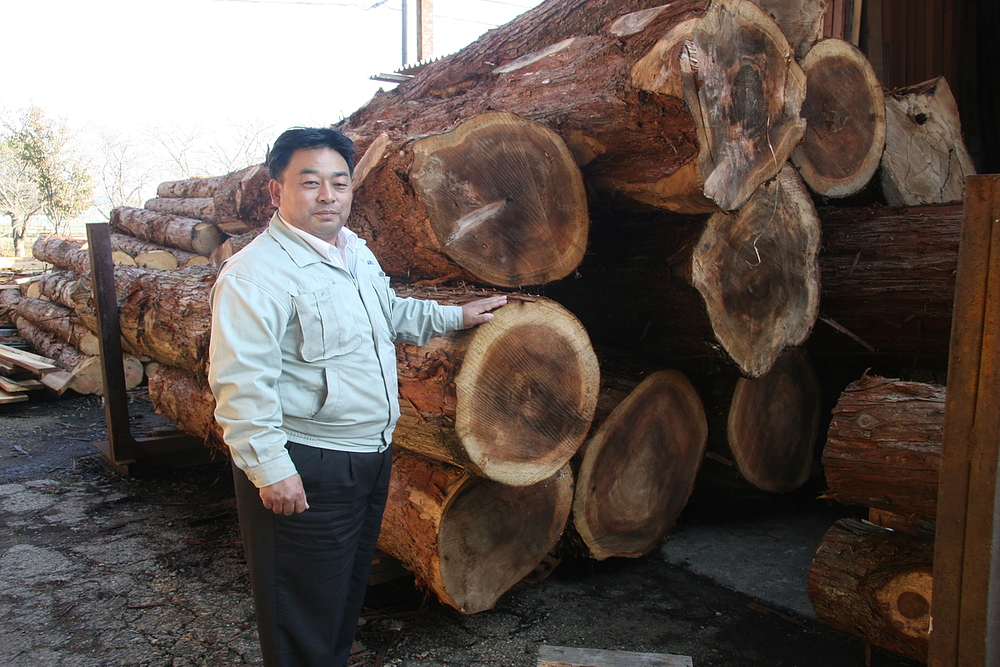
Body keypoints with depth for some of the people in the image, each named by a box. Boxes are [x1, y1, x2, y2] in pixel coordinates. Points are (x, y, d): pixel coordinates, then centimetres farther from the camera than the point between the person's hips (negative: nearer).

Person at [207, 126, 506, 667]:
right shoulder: (255, 274, -20)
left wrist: (456, 317, 24)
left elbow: (390, 313, 27)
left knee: (350, 588, 24)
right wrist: (270, 470, -25)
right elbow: (241, 383, -24)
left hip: (371, 455, 9)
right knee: (304, 615, 6)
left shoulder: (357, 253, 9)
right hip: (304, 471, -9)